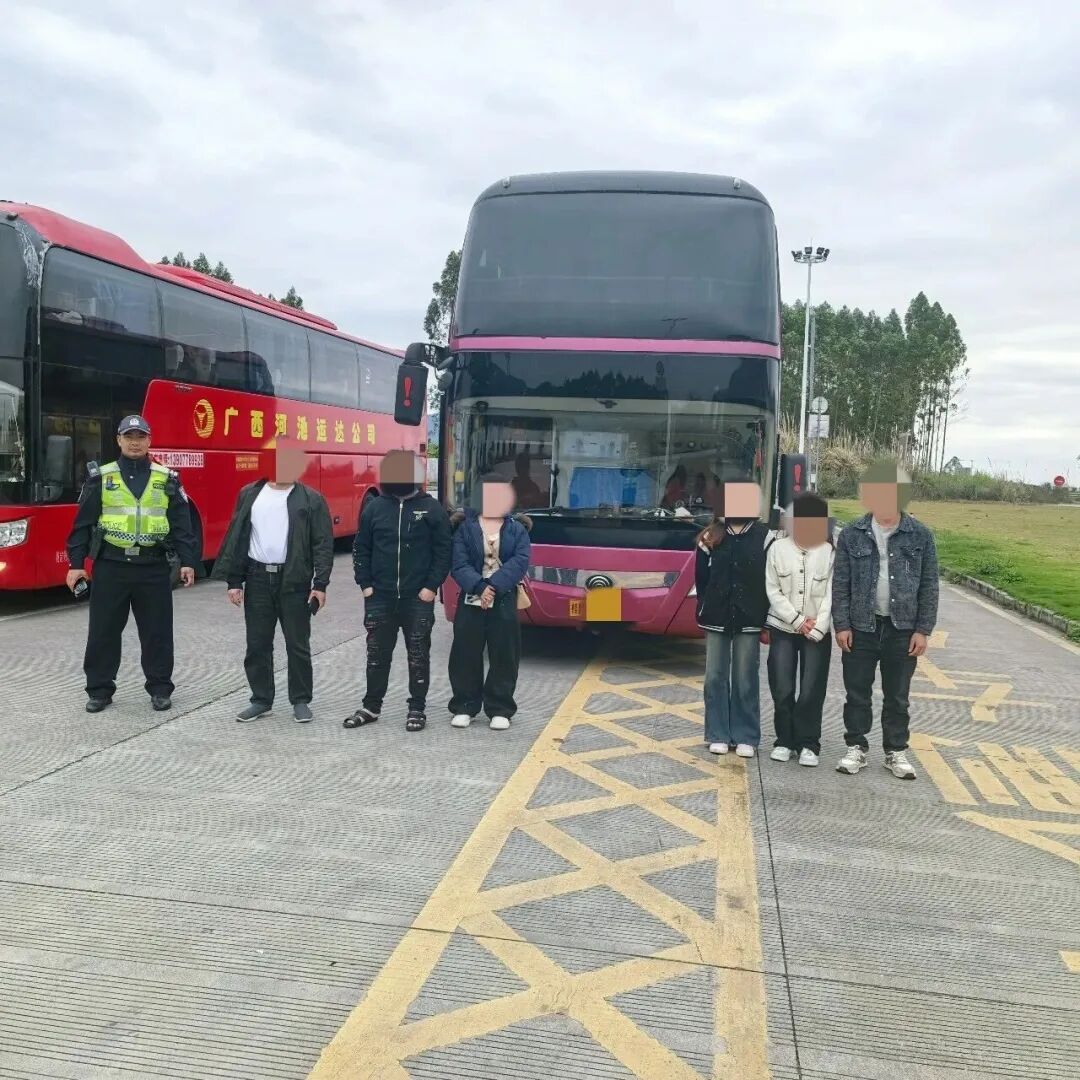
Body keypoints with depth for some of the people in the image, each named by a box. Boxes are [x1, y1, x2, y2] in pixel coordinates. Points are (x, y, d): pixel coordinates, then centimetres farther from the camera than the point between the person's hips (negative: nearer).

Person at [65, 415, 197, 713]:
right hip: (111, 565, 0)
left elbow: (181, 523, 4)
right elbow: (83, 523, 4)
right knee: (103, 631, 6)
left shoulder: (166, 479, 4)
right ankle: (99, 690, 19)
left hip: (153, 566, 0)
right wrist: (76, 563, 0)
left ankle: (160, 689, 18)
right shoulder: (101, 477, 3)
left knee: (157, 631, 5)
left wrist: (187, 561, -3)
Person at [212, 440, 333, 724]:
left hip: (295, 581, -3)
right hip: (257, 579, 3)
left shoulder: (311, 499, -2)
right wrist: (233, 581, 2)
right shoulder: (250, 494, 7)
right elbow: (236, 538, 7)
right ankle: (261, 699, 21)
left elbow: (323, 544, -4)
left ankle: (301, 701, 16)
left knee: (298, 645, 4)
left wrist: (320, 584, -12)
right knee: (257, 645, 9)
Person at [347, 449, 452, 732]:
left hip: (418, 598, -2)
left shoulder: (432, 508, -3)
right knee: (377, 654, 10)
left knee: (418, 655, 5)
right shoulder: (374, 508, 4)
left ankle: (417, 708, 16)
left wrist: (432, 586, -8)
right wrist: (365, 584, 2)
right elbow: (361, 549, 9)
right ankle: (371, 706, 22)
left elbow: (443, 550, -3)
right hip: (379, 597, 2)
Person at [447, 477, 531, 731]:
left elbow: (520, 561, -10)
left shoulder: (517, 529, 4)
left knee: (504, 655, 4)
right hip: (471, 599, 0)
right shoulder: (465, 527, 3)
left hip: (504, 602, 0)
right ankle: (464, 706, 19)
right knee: (466, 654, 5)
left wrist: (494, 586, -21)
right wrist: (479, 587, -23)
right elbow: (459, 565, -7)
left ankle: (500, 709, 15)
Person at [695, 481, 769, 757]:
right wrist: (707, 608, 9)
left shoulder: (764, 536, -2)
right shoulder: (712, 536, 3)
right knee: (715, 677, 5)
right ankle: (718, 735, 15)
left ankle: (745, 737, 12)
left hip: (748, 619, -2)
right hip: (716, 618, 2)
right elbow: (701, 576, 9)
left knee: (745, 679, 3)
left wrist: (765, 620, -4)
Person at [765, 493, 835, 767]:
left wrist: (816, 629, -12)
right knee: (782, 690, 2)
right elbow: (773, 592, -1)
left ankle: (808, 744, 12)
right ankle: (784, 740, 17)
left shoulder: (829, 552, -2)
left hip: (817, 633, -1)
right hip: (782, 630, 1)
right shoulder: (778, 548, 0)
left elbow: (831, 596, -4)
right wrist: (798, 621, -9)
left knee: (812, 691, -1)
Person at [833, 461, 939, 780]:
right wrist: (841, 625, -6)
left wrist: (923, 629, -3)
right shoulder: (852, 535, -2)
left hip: (903, 628, 0)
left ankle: (896, 751, 25)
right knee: (857, 692, 9)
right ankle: (856, 747, 22)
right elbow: (840, 583, -1)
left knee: (897, 696, 11)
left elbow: (929, 585, 1)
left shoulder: (920, 535, -2)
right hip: (861, 626, 0)